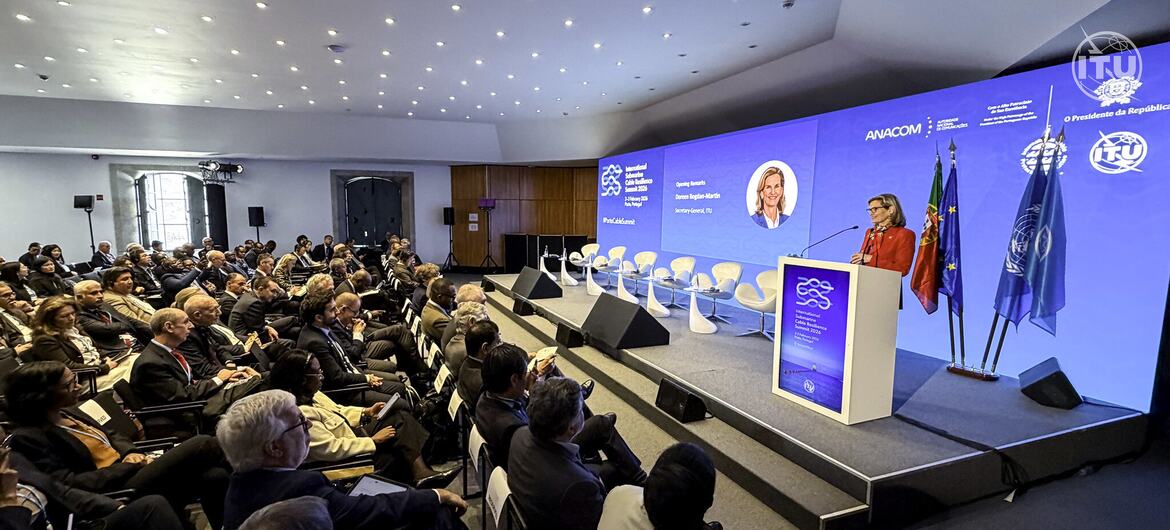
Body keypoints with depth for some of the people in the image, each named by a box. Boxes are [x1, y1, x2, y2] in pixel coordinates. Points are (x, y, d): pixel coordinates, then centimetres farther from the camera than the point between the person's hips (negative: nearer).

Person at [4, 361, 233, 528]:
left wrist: (133, 454, 2)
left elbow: (112, 436, 23)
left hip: (130, 473, 8)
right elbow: (67, 485, -16)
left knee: (215, 477, -18)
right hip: (116, 492, -8)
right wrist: (127, 466, -13)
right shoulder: (28, 438, -8)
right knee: (202, 445, -21)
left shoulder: (67, 415, 16)